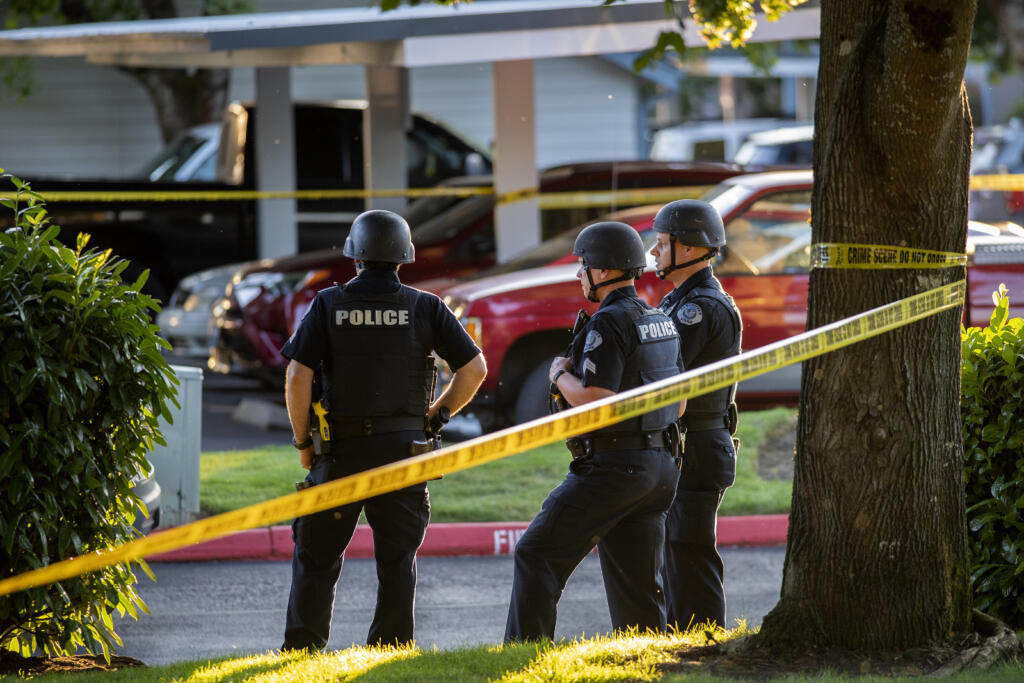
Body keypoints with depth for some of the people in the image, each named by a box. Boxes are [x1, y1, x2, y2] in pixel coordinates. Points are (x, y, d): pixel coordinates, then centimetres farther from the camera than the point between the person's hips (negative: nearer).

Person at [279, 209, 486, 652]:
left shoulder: (329, 304, -2)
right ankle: (392, 651, 7)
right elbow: (474, 369, 0)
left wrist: (303, 442, 3)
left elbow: (297, 378, -9)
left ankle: (301, 650, 7)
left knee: (317, 555, 8)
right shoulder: (425, 308, 0)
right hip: (403, 447, 1)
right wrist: (435, 415, 13)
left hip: (342, 448, -1)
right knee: (397, 557, 7)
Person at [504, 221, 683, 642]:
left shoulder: (609, 324, -14)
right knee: (635, 582, 10)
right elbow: (676, 405, 19)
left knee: (537, 556, -3)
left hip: (612, 467, -9)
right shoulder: (661, 323, 14)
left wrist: (561, 375, -4)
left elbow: (595, 403, -22)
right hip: (658, 466, 9)